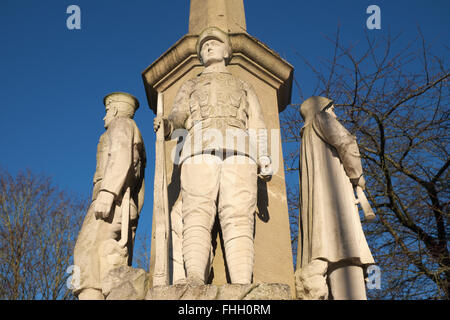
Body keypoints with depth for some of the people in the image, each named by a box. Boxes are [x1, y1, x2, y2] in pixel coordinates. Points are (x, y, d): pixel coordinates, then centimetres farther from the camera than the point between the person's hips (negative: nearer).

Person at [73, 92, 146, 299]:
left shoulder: (121, 123, 9)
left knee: (89, 250, -24)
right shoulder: (137, 146, 35)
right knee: (116, 271, -2)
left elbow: (121, 156, -11)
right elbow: (139, 191, 28)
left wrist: (107, 192, -23)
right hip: (129, 209, 9)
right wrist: (131, 221, 22)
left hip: (113, 202, -9)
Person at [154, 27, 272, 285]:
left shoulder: (244, 87, 35)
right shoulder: (190, 86, 35)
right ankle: (196, 280, -39)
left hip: (238, 150, 0)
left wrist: (265, 160, -1)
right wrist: (167, 124, -12)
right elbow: (178, 116, 15)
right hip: (200, 151, 0)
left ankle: (243, 288, -33)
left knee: (238, 218, -18)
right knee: (197, 215, -21)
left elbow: (258, 125, 19)